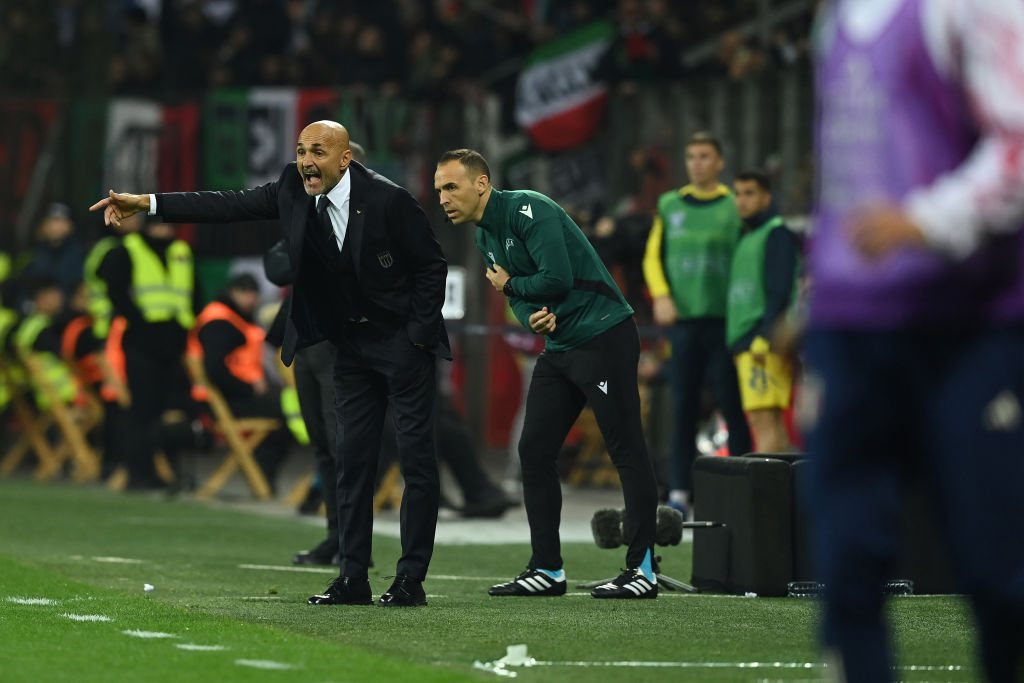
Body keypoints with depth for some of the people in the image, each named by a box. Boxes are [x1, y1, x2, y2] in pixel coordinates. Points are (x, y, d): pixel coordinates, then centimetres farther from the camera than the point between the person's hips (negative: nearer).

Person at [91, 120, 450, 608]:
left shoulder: (387, 199, -18)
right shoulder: (294, 191, -3)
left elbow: (432, 265, -11)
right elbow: (227, 206, -5)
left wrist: (418, 334, -14)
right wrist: (148, 203, -12)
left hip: (404, 343, -6)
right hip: (353, 344, 6)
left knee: (416, 458, -5)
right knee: (352, 458, 4)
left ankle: (410, 580, -2)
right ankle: (353, 579, 7)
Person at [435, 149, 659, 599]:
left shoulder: (526, 210, -16)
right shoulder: (485, 237, 14)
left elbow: (557, 278, -25)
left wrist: (509, 285, -7)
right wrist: (534, 316, -7)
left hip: (604, 338, -10)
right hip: (559, 345, 10)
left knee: (627, 452, -6)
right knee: (534, 450, 6)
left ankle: (643, 569, -4)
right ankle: (547, 570, 11)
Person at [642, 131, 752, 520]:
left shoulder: (735, 207, 5)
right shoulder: (669, 206, 13)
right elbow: (653, 256, 15)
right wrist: (661, 296, -2)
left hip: (725, 321, -2)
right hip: (682, 319, 2)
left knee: (732, 406, -4)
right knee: (683, 409, 1)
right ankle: (679, 492, 2)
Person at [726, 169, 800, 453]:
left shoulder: (777, 234, -5)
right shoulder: (747, 240, 24)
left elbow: (780, 291, -15)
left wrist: (763, 337, -22)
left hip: (764, 346, -10)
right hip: (745, 343, 10)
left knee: (764, 421, -16)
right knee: (774, 428, 7)